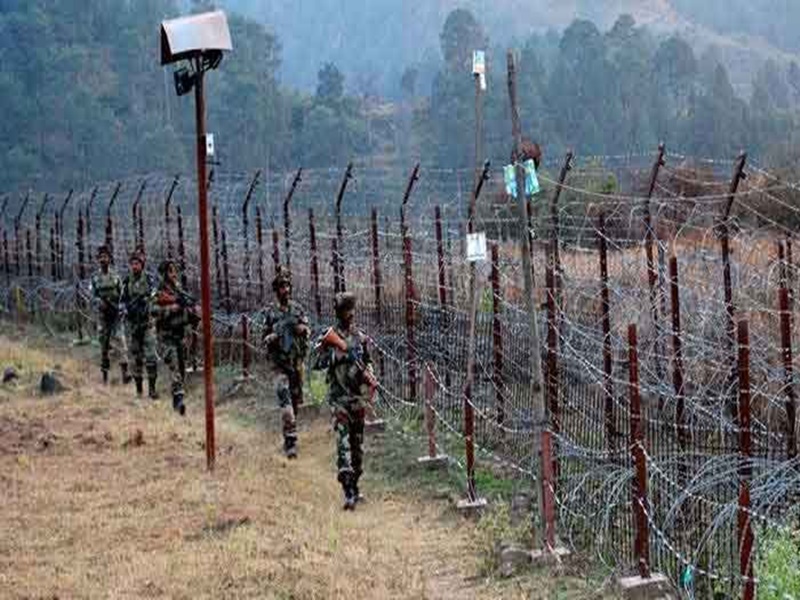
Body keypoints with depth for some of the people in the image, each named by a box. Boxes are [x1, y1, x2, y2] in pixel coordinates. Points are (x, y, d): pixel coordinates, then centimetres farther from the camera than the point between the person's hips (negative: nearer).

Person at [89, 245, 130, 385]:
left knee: (120, 339, -15)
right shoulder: (95, 277, 6)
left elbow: (122, 293, 5)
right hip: (103, 313, 2)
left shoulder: (115, 274, 2)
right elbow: (93, 295, 8)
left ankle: (125, 372, -21)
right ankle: (104, 373, 16)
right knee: (103, 342, 7)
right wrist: (99, 301, -13)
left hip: (116, 312, -2)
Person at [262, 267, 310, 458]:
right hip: (278, 362, -3)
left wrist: (303, 328, -14)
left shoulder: (298, 309, 6)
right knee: (284, 397, -16)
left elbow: (307, 331, 9)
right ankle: (290, 439, -20)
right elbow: (265, 337, 6)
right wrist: (271, 337, -16)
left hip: (297, 361, 3)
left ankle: (290, 434, 30)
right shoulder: (270, 312, 1)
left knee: (296, 399, 11)